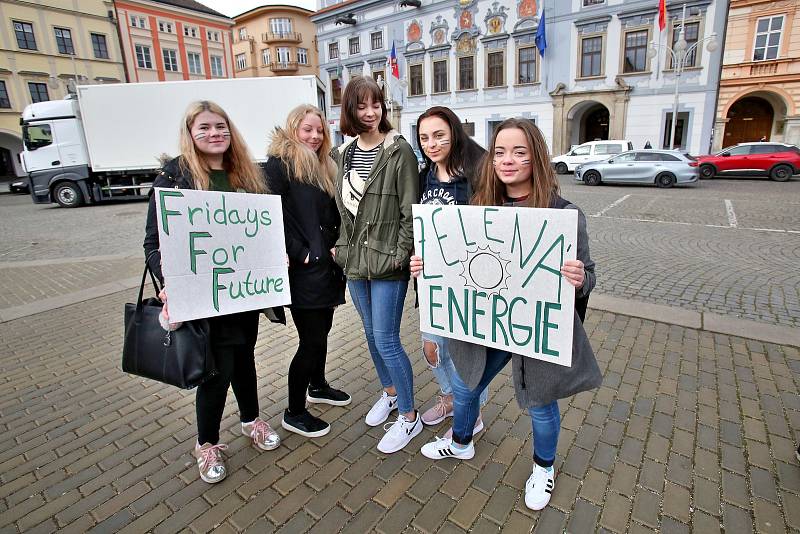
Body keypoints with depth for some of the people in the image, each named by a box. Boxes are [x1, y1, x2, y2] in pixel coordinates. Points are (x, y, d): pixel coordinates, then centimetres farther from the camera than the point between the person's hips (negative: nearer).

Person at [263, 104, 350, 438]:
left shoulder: (324, 166, 15)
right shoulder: (279, 164, -9)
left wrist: (334, 247, 4)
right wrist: (299, 255, -17)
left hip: (327, 266, 8)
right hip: (303, 270, -8)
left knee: (321, 330, 19)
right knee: (311, 340, -1)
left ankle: (317, 387, 42)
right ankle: (294, 413, 17)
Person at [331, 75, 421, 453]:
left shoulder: (399, 151, -9)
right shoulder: (344, 153, 10)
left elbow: (410, 211, -12)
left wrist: (400, 255, -16)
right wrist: (342, 246, 9)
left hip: (386, 263, -7)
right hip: (354, 261, 7)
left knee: (386, 341, -3)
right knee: (371, 334, 18)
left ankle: (409, 416, 18)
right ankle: (389, 392, 42)